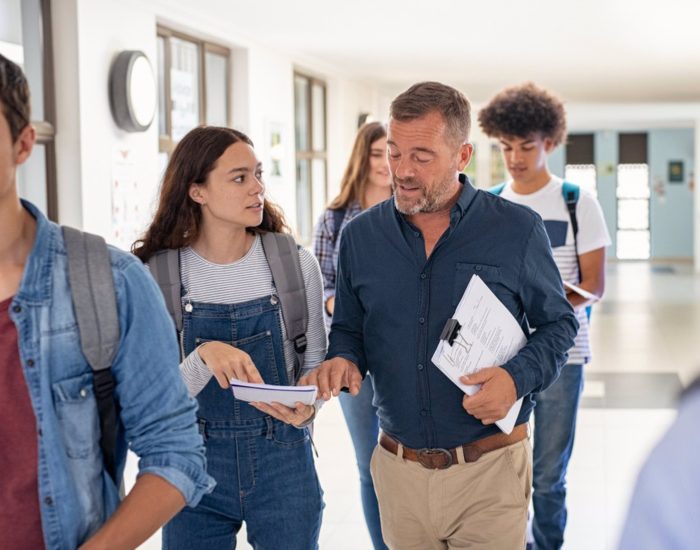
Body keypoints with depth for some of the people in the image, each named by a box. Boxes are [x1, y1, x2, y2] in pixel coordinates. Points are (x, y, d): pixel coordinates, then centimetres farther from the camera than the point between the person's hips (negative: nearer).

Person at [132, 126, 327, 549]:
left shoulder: (296, 264, -5)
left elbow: (315, 359, 6)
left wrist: (306, 404, -15)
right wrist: (205, 356, -27)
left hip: (283, 461, 1)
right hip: (196, 463, -1)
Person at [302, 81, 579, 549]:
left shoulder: (517, 230, -6)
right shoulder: (360, 236, 2)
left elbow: (559, 323, 3)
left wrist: (518, 377, -15)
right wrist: (344, 362, -10)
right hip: (399, 470, 3)